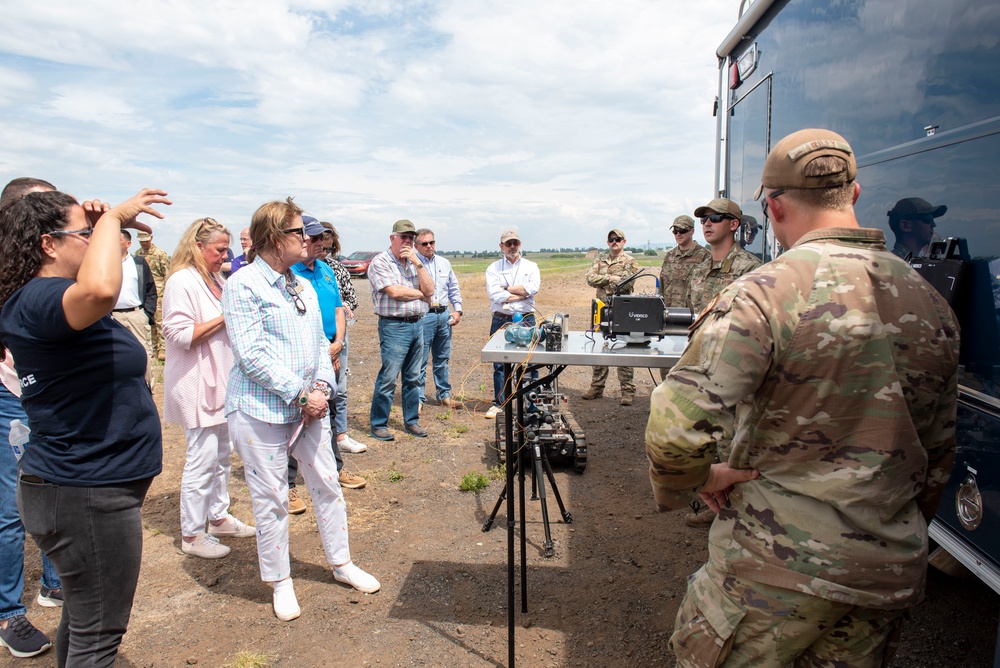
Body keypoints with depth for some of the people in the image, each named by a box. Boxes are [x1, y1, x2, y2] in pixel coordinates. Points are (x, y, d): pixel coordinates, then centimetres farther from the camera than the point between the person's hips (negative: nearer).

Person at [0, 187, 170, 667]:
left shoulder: (40, 298, 8)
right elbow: (100, 289, -46)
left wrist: (104, 222, 3)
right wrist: (111, 218, -27)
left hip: (85, 484, 10)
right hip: (87, 494, -10)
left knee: (83, 618, 26)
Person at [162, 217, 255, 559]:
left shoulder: (215, 279, 15)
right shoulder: (182, 281, -13)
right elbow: (181, 335, -21)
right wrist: (223, 317, -19)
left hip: (222, 380, 9)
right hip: (196, 384, -9)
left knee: (223, 453, 16)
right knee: (202, 459, -3)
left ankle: (218, 517, 31)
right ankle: (192, 534, 10)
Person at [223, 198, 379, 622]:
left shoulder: (303, 287, 13)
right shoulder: (243, 285, -11)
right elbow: (252, 356, -18)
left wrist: (322, 387, -2)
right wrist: (300, 394, -18)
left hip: (308, 407, 7)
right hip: (262, 411, -7)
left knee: (327, 484, 13)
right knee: (271, 499, 6)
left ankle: (341, 563, 31)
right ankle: (280, 582, 25)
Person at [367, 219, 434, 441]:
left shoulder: (416, 262, 15)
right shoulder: (380, 262, -5)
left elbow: (429, 290, 3)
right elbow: (394, 291, -18)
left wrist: (417, 262, -6)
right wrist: (421, 293, -3)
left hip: (417, 325, 7)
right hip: (394, 326, -7)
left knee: (413, 378, 13)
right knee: (388, 379, -4)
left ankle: (411, 421, 24)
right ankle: (378, 425, 8)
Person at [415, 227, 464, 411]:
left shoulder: (444, 263, 13)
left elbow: (454, 289, 17)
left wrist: (457, 310, 9)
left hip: (444, 315, 6)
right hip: (423, 316, -5)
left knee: (442, 359, 14)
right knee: (420, 360, -2)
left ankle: (444, 395, 25)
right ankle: (418, 398, 8)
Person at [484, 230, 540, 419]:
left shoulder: (531, 267, 10)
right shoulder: (493, 268, 6)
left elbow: (533, 287, -10)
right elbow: (494, 294, -10)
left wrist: (506, 288, -7)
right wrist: (522, 294, -7)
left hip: (525, 319, 0)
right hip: (501, 320, 0)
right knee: (499, 364, 4)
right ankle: (499, 403, 15)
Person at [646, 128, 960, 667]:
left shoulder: (765, 294, -20)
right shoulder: (931, 303, 3)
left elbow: (675, 427, -29)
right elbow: (938, 449, 13)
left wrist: (694, 479, -8)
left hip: (776, 567, -6)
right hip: (890, 571, 7)